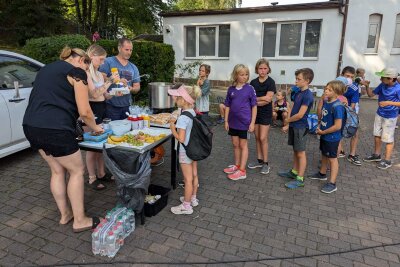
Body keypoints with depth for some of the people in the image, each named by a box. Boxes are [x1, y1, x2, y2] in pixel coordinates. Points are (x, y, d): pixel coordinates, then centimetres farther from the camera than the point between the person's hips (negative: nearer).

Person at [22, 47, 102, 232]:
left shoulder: (47, 69, 22)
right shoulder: (76, 72, -3)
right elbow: (84, 111, -8)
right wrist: (95, 128, 10)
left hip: (31, 125, 9)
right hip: (55, 130, -8)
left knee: (58, 171, 21)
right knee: (77, 171, 8)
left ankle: (65, 214, 33)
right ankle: (80, 220, 16)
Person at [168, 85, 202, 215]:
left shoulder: (183, 118, -25)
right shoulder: (193, 113, 1)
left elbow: (181, 138, -25)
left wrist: (172, 127, -13)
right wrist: (176, 123, 7)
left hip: (185, 151, -8)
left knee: (188, 179, 5)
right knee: (194, 175, 20)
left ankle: (186, 206, 20)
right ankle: (193, 198, 38)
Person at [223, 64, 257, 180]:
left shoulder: (249, 89, -8)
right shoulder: (231, 89, 2)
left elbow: (254, 106, -6)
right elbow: (227, 106, 7)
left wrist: (252, 123, -10)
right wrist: (226, 121, 4)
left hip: (245, 122, -4)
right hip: (233, 122, 4)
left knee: (243, 145, 6)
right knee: (235, 144, 15)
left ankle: (242, 171, 13)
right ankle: (237, 165, 32)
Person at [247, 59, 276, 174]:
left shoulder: (271, 82, -7)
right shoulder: (253, 82, 5)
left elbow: (269, 98, -16)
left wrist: (255, 99, -11)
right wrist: (261, 100, -14)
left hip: (266, 114, -4)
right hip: (255, 112, 5)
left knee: (263, 138, -5)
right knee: (257, 138, 10)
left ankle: (265, 163, 8)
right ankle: (259, 160, 23)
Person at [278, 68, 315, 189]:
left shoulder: (307, 95, -19)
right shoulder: (298, 93, 8)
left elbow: (300, 114, -22)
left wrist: (287, 120, -7)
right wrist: (287, 125, 7)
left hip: (300, 128, -8)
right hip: (293, 126, 8)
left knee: (301, 153, 0)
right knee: (295, 150, 18)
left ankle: (300, 179, 9)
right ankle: (294, 172, 32)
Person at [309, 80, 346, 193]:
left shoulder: (337, 106, -26)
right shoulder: (326, 102, 0)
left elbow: (337, 126, -26)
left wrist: (322, 132, -17)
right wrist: (319, 127, 1)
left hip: (332, 138, -8)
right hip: (324, 135, 8)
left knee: (332, 158, 3)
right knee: (324, 155, 24)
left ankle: (332, 183, 14)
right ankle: (322, 173, 44)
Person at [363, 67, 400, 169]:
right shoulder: (382, 85, -7)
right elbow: (371, 94, 3)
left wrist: (389, 102, -30)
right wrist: (367, 86, -13)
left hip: (390, 117, -6)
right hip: (379, 114, 6)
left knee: (388, 139, 4)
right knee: (377, 135, 18)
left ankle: (387, 161, 17)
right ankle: (376, 155, 35)